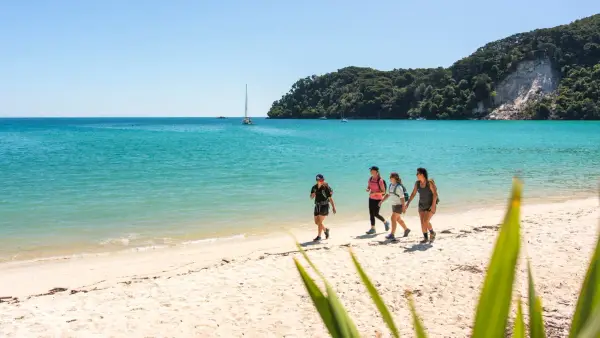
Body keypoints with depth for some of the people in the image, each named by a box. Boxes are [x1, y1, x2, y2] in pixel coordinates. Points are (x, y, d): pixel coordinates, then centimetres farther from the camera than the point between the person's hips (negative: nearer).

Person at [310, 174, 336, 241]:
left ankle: (319, 236, 1)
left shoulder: (326, 188, -13)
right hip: (317, 206, 6)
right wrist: (313, 195, -20)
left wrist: (333, 207, -8)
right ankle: (325, 230, 36)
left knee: (320, 221, -11)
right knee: (316, 222, 11)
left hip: (324, 206, -6)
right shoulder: (314, 187, 0)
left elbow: (330, 198, -9)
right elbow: (311, 197, 4)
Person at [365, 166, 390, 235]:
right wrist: (368, 189, -9)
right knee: (371, 213, 2)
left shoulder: (380, 180, -16)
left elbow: (383, 191, -15)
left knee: (376, 214, -3)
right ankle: (372, 229, 9)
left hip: (378, 199, -6)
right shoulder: (370, 179, 2)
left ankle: (385, 222, 22)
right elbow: (368, 187, 15)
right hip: (371, 198, 6)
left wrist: (375, 193, -26)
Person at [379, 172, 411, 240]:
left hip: (399, 205, -9)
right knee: (398, 219, 19)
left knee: (393, 218, -14)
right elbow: (388, 194, 13)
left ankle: (392, 235, -11)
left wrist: (403, 207, -24)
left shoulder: (398, 187, -21)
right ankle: (406, 230, 38)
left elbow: (402, 198, -22)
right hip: (394, 204, 9)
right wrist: (381, 201, 4)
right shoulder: (391, 185, 5)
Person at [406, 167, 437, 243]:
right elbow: (413, 194, 4)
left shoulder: (430, 183, -18)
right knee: (422, 222, 3)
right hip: (422, 205, 6)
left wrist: (433, 205, -25)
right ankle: (425, 238, 16)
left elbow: (435, 194, -20)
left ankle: (432, 233, 11)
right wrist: (408, 203, -1)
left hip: (430, 205, -6)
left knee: (426, 221, -16)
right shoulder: (417, 183, -2)